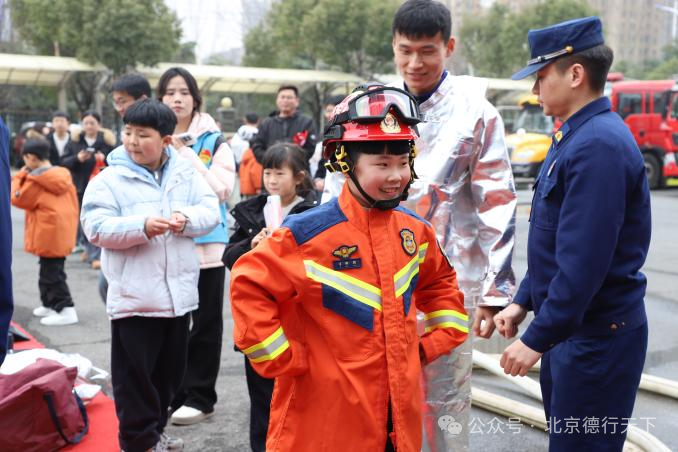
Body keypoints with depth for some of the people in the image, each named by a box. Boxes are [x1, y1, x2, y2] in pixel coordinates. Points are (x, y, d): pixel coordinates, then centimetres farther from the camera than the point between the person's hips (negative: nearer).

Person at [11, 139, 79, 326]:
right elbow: (73, 203, 14)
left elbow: (17, 198, -5)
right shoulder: (63, 176, 9)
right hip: (63, 234, 9)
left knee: (52, 274, -4)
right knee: (49, 271, 20)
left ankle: (66, 309, -7)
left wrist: (19, 177, 3)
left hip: (49, 236, -9)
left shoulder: (35, 181, -14)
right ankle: (49, 305, 29)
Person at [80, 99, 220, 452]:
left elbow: (211, 211, 2)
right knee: (135, 371, 3)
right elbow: (96, 227, -13)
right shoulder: (109, 179, -5)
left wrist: (187, 219, -19)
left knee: (170, 369, 17)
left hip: (178, 292, 4)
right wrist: (141, 227, -26)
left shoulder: (186, 173, 5)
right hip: (133, 296, -4)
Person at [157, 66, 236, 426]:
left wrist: (183, 154, -14)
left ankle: (199, 396, 17)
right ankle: (171, 392, 24)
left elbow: (221, 188, -12)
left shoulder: (213, 140, 1)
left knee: (205, 323, 6)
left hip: (205, 244, -2)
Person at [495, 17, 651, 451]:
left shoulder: (599, 146, -23)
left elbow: (585, 262, -27)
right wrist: (523, 302, 15)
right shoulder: (574, 137, 9)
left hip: (597, 337, -10)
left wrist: (536, 339, -21)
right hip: (570, 328, 10)